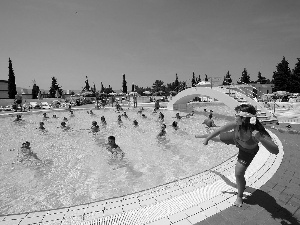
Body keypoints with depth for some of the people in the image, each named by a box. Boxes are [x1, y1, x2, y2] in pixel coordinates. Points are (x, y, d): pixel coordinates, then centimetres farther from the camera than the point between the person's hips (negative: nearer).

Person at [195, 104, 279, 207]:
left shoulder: (260, 133, -45)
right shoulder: (237, 124, -35)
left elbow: (275, 151, -53)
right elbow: (220, 130, -21)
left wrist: (260, 139, -69)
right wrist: (207, 138, -12)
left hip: (247, 150, -3)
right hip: (235, 138, 4)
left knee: (239, 173, -5)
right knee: (217, 137, 23)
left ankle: (239, 197, 25)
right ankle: (206, 136, 62)